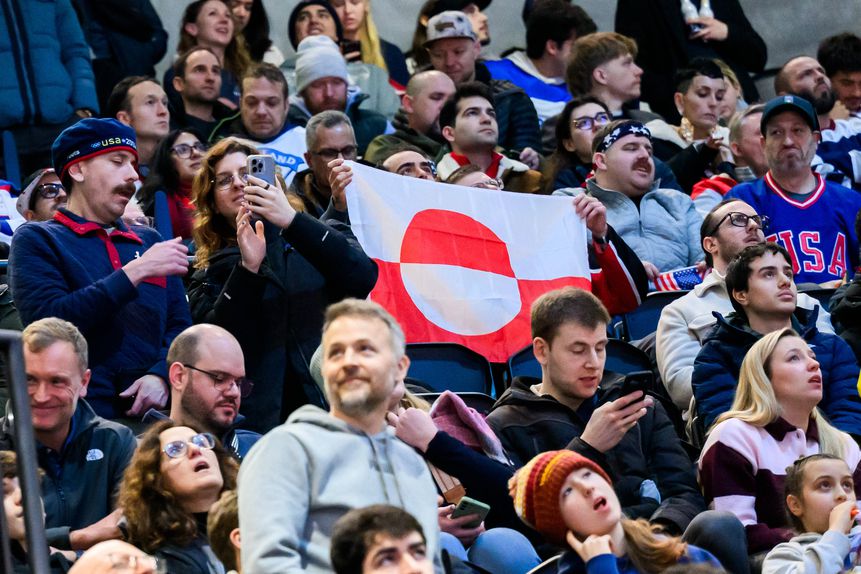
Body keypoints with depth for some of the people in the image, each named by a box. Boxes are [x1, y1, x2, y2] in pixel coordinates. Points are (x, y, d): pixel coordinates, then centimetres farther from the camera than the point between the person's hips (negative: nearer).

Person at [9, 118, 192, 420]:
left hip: (148, 408, 4)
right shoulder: (36, 240, 8)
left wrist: (160, 375, -5)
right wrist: (136, 272, -10)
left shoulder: (149, 241, 25)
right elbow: (49, 322, -9)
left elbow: (180, 327, 17)